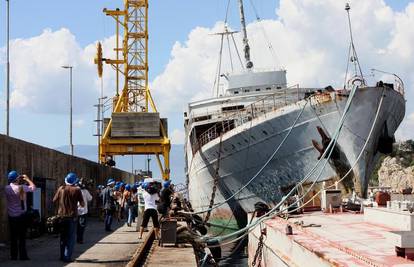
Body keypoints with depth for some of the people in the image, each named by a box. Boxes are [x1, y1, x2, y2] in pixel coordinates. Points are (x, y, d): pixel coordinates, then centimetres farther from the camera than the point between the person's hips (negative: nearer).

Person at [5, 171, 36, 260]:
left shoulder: (7, 188, -2)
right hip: (21, 215, -4)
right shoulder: (21, 187, -14)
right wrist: (27, 179, 9)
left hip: (11, 216, 4)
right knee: (22, 237, 1)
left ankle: (13, 256, 9)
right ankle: (22, 256, 0)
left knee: (13, 237, 8)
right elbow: (33, 187, -3)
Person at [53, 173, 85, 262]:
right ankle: (67, 257, -4)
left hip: (62, 216, 3)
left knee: (63, 237, 16)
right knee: (71, 237, 2)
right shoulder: (77, 190, -8)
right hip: (72, 216, -3)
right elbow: (82, 204, -7)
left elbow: (54, 200, 6)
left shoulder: (61, 188, 0)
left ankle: (62, 256, 20)